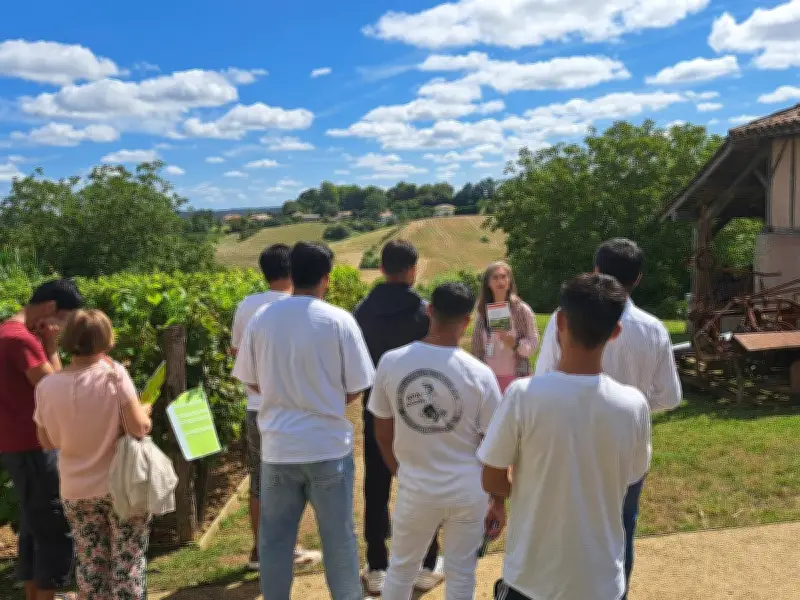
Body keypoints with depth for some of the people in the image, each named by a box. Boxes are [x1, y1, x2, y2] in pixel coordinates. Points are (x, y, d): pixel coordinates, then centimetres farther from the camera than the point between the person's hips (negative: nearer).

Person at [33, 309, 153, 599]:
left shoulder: (47, 386, -5)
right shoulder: (114, 374, -16)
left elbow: (48, 442, 5)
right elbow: (139, 429, -18)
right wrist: (145, 412, 3)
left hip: (76, 492, 3)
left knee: (91, 567, 16)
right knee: (127, 565, 8)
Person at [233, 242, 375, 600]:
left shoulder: (261, 319, -3)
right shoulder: (339, 321, -11)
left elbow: (251, 381, 7)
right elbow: (355, 389, -6)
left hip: (277, 446, 2)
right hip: (328, 446, -2)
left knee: (274, 538, 15)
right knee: (338, 536, 14)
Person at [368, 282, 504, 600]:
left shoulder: (391, 362, -11)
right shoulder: (479, 373, -14)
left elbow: (383, 431, 1)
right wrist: (498, 501, 7)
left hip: (415, 489, 1)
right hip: (468, 492, -1)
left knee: (401, 568, 22)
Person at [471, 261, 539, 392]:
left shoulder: (522, 310, -3)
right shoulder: (482, 312, 5)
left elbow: (534, 343, -4)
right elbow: (477, 348, 9)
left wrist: (514, 343, -22)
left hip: (516, 376, -3)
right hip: (489, 378, 3)